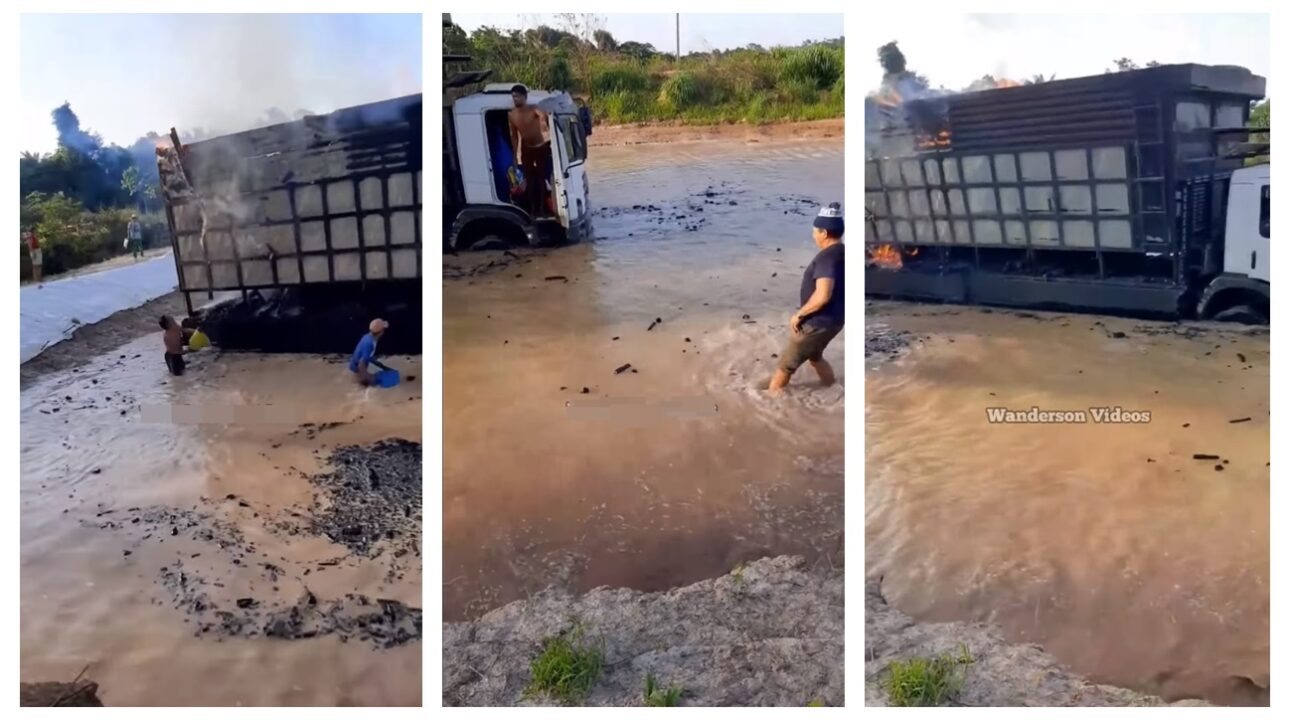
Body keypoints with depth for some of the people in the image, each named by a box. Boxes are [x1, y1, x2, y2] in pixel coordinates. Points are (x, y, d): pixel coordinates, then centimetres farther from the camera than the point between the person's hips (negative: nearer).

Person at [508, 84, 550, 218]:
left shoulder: (534, 109, -21)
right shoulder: (512, 115, -7)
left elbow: (544, 116, -45)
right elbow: (514, 135, 3)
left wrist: (543, 119, -69)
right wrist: (515, 154, 3)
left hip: (541, 148, -4)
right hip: (526, 149, 4)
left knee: (541, 178, 2)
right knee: (529, 179, 7)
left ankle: (542, 207, 13)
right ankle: (532, 207, 19)